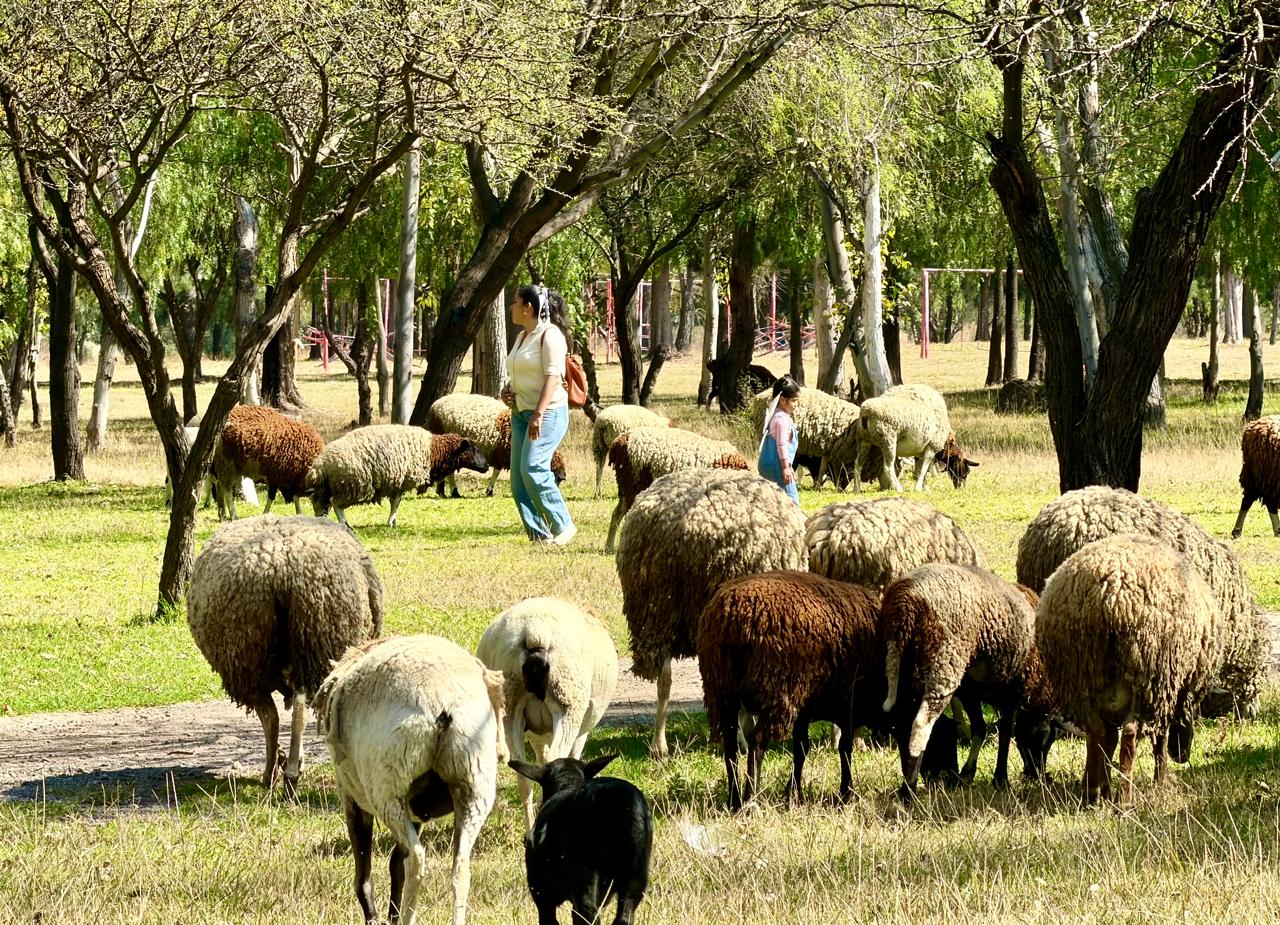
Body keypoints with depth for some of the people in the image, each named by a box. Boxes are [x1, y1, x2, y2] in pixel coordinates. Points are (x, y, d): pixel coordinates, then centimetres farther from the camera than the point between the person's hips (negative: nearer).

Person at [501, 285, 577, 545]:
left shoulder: (550, 335, -11)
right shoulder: (522, 337, 17)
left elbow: (553, 376, -20)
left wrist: (539, 414, -27)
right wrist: (507, 389, 8)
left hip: (548, 412, -10)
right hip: (521, 412, 10)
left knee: (533, 470, -19)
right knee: (518, 476, 2)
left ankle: (563, 526, -9)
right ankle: (538, 533, 3)